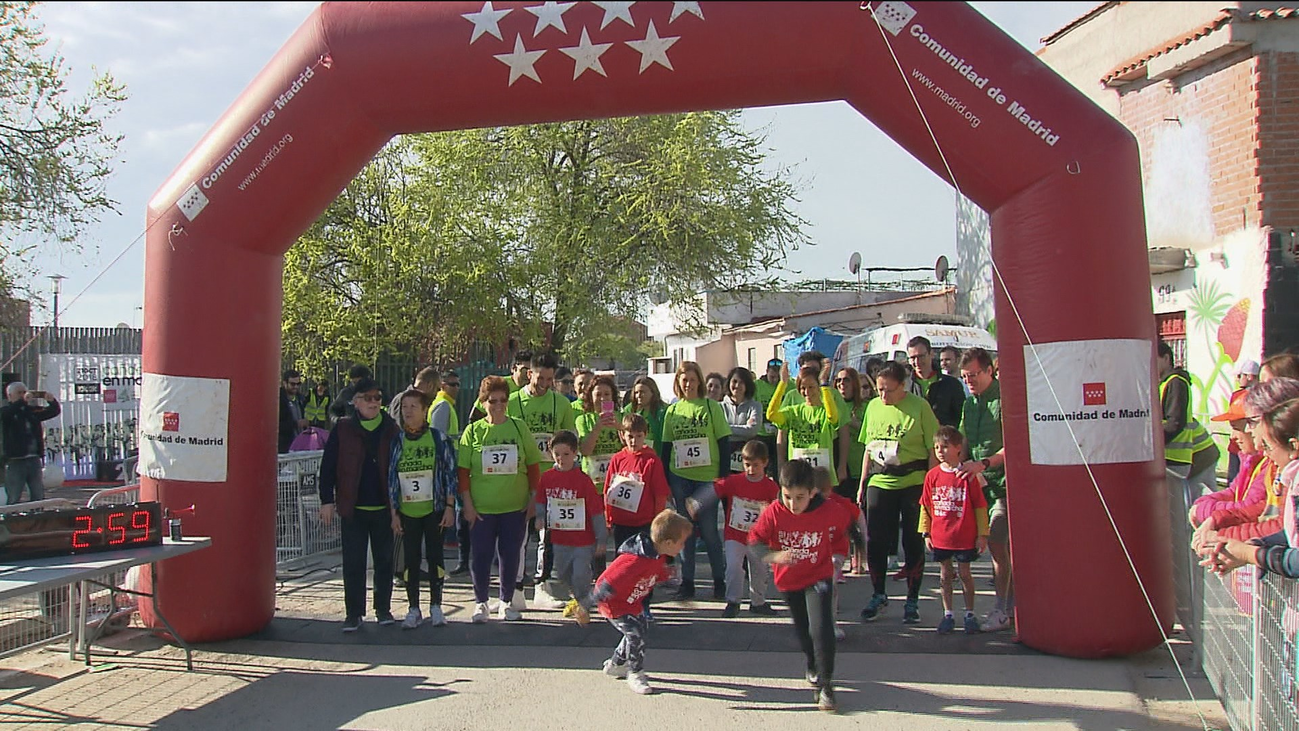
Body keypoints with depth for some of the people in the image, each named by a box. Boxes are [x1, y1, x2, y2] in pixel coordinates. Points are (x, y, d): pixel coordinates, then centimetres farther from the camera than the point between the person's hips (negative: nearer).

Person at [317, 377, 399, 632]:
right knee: (353, 563, 4)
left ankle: (383, 609, 22)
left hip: (383, 508, 1)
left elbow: (399, 466, 7)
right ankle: (354, 613, 13)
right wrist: (327, 500, -5)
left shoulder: (392, 430, 3)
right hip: (353, 507, -1)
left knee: (384, 560, 10)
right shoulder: (343, 429, -1)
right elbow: (328, 466, 0)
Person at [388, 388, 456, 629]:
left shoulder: (439, 438, -3)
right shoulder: (396, 441, 3)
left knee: (434, 556, 5)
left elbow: (450, 473, -2)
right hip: (407, 512, 2)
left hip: (434, 509, -2)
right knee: (410, 559, 5)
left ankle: (435, 606, 17)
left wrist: (449, 507, -6)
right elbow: (390, 478, 6)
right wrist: (394, 513, 2)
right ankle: (413, 609, 15)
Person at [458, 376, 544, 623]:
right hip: (481, 508, -1)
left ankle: (507, 601, 25)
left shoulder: (519, 427, 3)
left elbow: (533, 465, 6)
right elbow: (463, 471, 1)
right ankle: (480, 602, 20)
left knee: (511, 555, 8)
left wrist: (533, 499, 2)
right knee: (480, 556, 3)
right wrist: (467, 504, -5)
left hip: (515, 507, 1)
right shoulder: (473, 431, 1)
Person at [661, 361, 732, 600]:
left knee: (709, 530, 0)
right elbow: (665, 446, 11)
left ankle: (720, 580, 15)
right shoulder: (672, 411, 8)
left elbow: (724, 442, -1)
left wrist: (724, 475, -6)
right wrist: (666, 480, 7)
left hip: (707, 476, -3)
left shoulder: (712, 407, 0)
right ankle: (687, 582, 16)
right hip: (680, 478, 3)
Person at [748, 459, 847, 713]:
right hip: (788, 579, 2)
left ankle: (825, 685, 0)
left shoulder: (828, 511, -22)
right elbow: (754, 542, -16)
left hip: (818, 577, -2)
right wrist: (774, 556, -35)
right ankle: (813, 667, 50)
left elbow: (847, 522, 0)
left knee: (821, 630, -18)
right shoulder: (773, 513, -22)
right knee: (803, 631, 20)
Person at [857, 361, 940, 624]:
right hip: (879, 482, 4)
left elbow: (933, 450, -6)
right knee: (875, 541, 5)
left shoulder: (919, 407, -6)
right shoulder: (873, 406, 7)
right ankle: (878, 595, 23)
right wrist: (862, 484, 12)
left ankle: (912, 600, 17)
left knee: (913, 541, 4)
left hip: (913, 482, -4)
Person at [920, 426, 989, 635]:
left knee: (964, 573, 5)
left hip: (965, 537, -3)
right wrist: (926, 533, 6)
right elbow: (925, 506, 8)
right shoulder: (932, 476, 2)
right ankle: (948, 614, 20)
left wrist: (982, 535, -2)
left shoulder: (968, 475, -7)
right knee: (946, 574, 11)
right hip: (940, 537, 3)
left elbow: (980, 506, -2)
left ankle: (970, 614, 18)